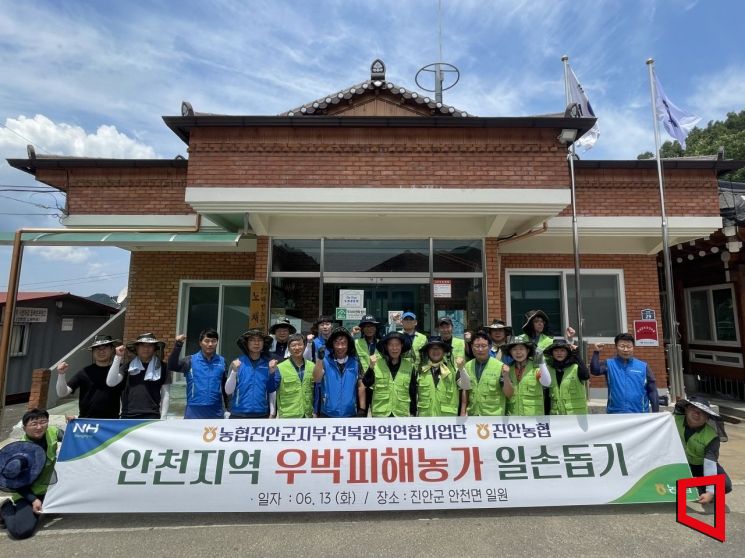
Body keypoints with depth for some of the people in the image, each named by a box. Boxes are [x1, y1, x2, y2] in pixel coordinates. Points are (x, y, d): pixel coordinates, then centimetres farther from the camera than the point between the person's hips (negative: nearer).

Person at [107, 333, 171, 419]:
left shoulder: (161, 367, 3)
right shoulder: (128, 366, 7)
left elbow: (166, 394, 4)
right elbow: (110, 382, -6)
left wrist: (163, 418, -2)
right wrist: (118, 357, -9)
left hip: (151, 416, -2)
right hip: (128, 416, 2)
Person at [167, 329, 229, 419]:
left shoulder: (222, 362, 3)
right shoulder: (191, 360, -2)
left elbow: (226, 387, 8)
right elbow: (172, 367, -19)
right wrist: (178, 345, -29)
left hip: (216, 412, 2)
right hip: (194, 412, -2)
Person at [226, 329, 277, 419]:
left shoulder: (268, 364, 2)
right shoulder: (238, 363, -2)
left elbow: (271, 391, 8)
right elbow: (228, 391, -5)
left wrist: (272, 413, 3)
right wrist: (234, 371, -18)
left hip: (262, 415, 2)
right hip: (239, 414, -1)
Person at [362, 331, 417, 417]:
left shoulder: (409, 366, 1)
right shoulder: (377, 363, -4)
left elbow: (413, 392, 6)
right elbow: (366, 384, -12)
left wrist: (413, 413, 6)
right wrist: (371, 367, -26)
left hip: (402, 414, 1)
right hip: (380, 413, -1)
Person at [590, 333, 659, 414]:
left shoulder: (643, 366, 4)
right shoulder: (609, 364, 1)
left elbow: (652, 390, 6)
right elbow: (595, 371, -17)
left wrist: (655, 412, 3)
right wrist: (596, 352, -24)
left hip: (639, 415, 1)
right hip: (615, 415, -1)